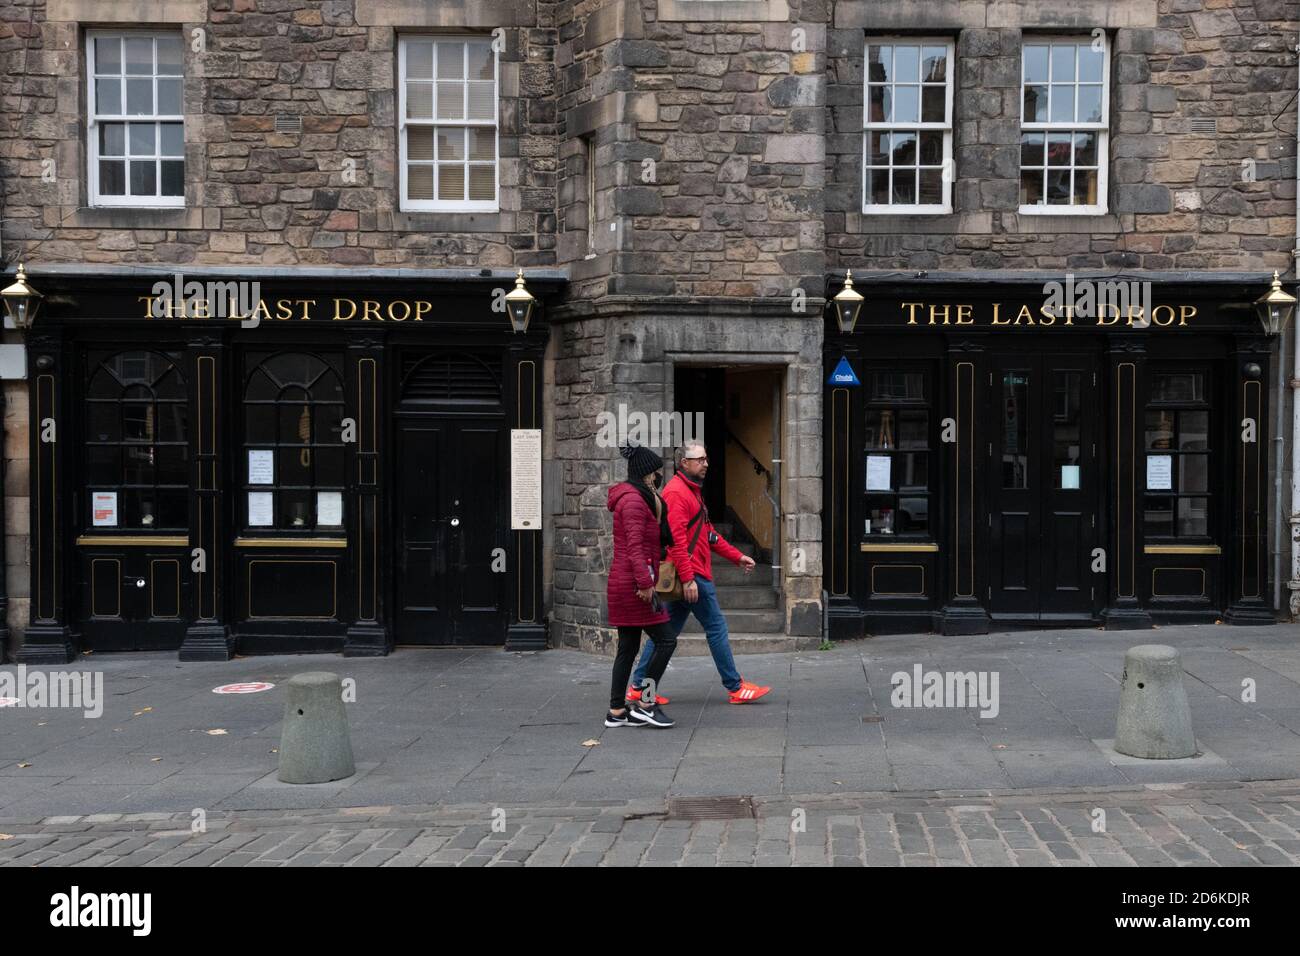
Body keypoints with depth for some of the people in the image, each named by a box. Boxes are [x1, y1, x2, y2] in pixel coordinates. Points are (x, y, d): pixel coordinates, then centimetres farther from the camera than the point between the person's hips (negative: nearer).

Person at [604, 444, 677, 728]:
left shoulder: (637, 499, 20)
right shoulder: (633, 500, -13)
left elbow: (657, 540, 20)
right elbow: (634, 546, -21)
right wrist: (645, 583, -24)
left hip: (623, 585, 11)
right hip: (632, 584, -11)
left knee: (628, 648, 11)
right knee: (666, 640, -6)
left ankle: (617, 711, 15)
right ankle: (645, 704, -1)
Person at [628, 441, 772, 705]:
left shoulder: (693, 491, 20)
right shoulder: (676, 492, -13)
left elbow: (708, 533, 25)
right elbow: (676, 539, -21)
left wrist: (737, 557, 21)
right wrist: (688, 579, -25)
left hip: (690, 576, 10)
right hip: (691, 576, -10)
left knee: (668, 631, 11)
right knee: (717, 626, -2)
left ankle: (639, 686, 15)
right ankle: (736, 688, 7)